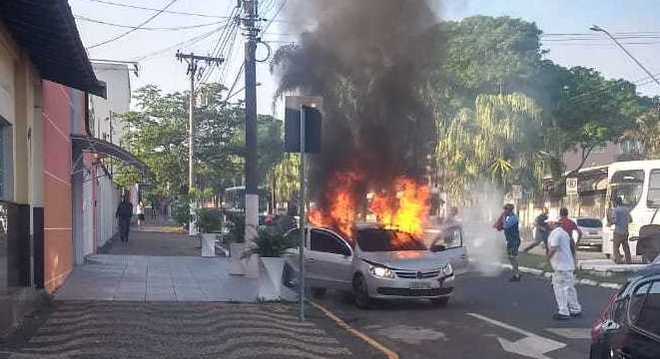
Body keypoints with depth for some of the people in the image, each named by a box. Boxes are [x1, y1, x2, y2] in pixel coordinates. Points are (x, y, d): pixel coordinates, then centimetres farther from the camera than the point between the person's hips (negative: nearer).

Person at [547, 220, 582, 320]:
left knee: (560, 288, -4)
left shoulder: (555, 233, -16)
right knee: (569, 288, 16)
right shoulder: (564, 233, 16)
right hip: (569, 264, 10)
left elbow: (553, 248, -25)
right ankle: (576, 309, 22)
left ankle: (563, 312, -2)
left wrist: (548, 257, -8)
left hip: (561, 266, -10)